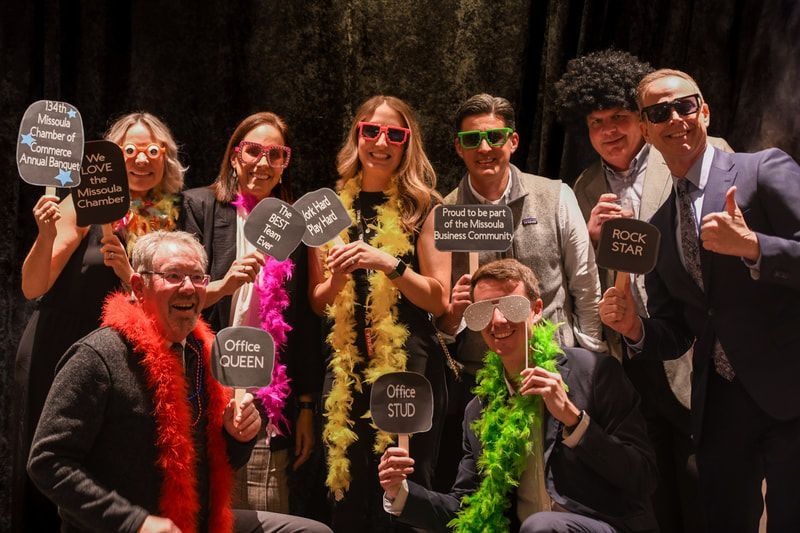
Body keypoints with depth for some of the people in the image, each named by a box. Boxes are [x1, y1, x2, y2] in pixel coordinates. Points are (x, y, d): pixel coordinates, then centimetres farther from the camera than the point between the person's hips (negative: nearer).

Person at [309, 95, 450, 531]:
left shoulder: (422, 208, 0)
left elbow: (439, 300, -5)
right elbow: (317, 303, 11)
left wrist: (388, 264, -18)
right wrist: (338, 278, -9)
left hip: (409, 366, -3)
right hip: (346, 368, 3)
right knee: (346, 494, 8)